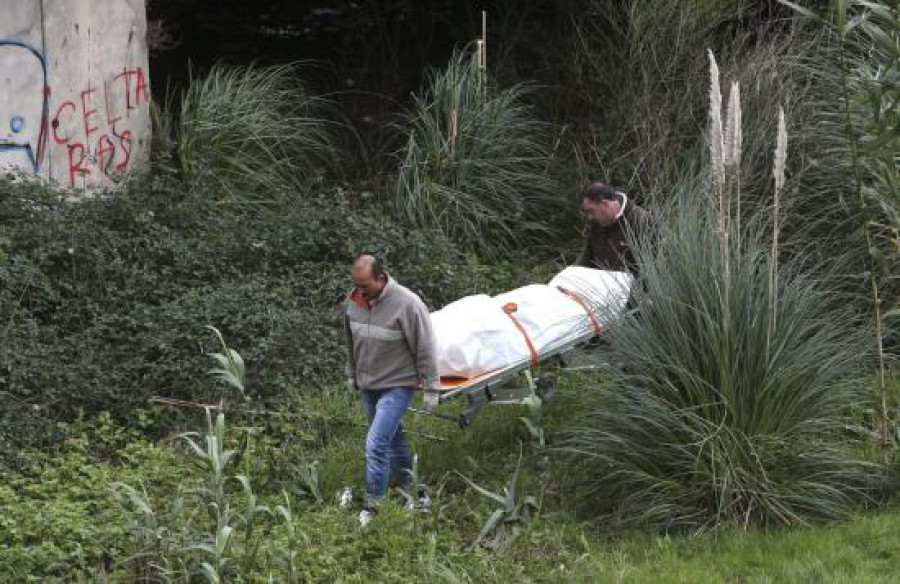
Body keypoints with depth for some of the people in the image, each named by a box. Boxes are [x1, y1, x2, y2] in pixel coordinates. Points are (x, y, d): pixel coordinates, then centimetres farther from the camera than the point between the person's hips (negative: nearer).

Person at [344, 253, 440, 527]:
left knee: (377, 443, -14)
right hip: (368, 386, 7)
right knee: (393, 440, 17)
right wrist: (352, 375, 22)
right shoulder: (355, 301, -3)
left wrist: (430, 388, -10)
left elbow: (424, 349, -14)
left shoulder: (406, 304, -21)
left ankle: (373, 505, -6)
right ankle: (414, 490, 33)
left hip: (397, 385, -7)